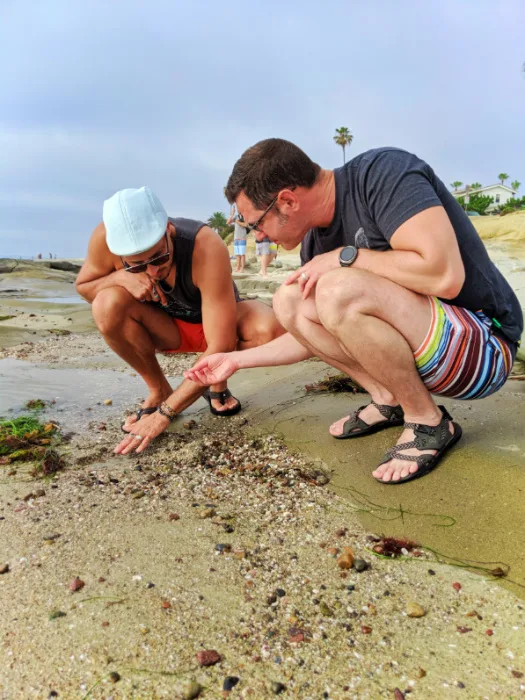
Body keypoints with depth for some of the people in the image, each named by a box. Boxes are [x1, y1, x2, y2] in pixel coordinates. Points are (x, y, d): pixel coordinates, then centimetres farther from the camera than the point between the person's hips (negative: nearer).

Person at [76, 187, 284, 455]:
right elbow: (83, 286, -5)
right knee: (107, 305, -29)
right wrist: (121, 277, -30)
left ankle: (217, 384, 0)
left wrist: (164, 413, -35)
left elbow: (222, 346, -36)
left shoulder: (207, 248, -37)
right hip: (166, 329, 2)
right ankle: (159, 390, -5)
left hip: (216, 321, -2)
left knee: (271, 329, -34)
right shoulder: (106, 237, -27)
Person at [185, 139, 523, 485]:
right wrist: (237, 359, 14)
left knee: (338, 291, -31)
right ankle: (388, 400, 3)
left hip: (484, 345, -7)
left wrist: (344, 257, -20)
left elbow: (445, 276, -32)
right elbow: (312, 332, 14)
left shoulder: (384, 171, -20)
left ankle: (429, 422, -10)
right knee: (288, 301, -2)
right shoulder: (315, 242, 2)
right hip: (413, 342, 8)